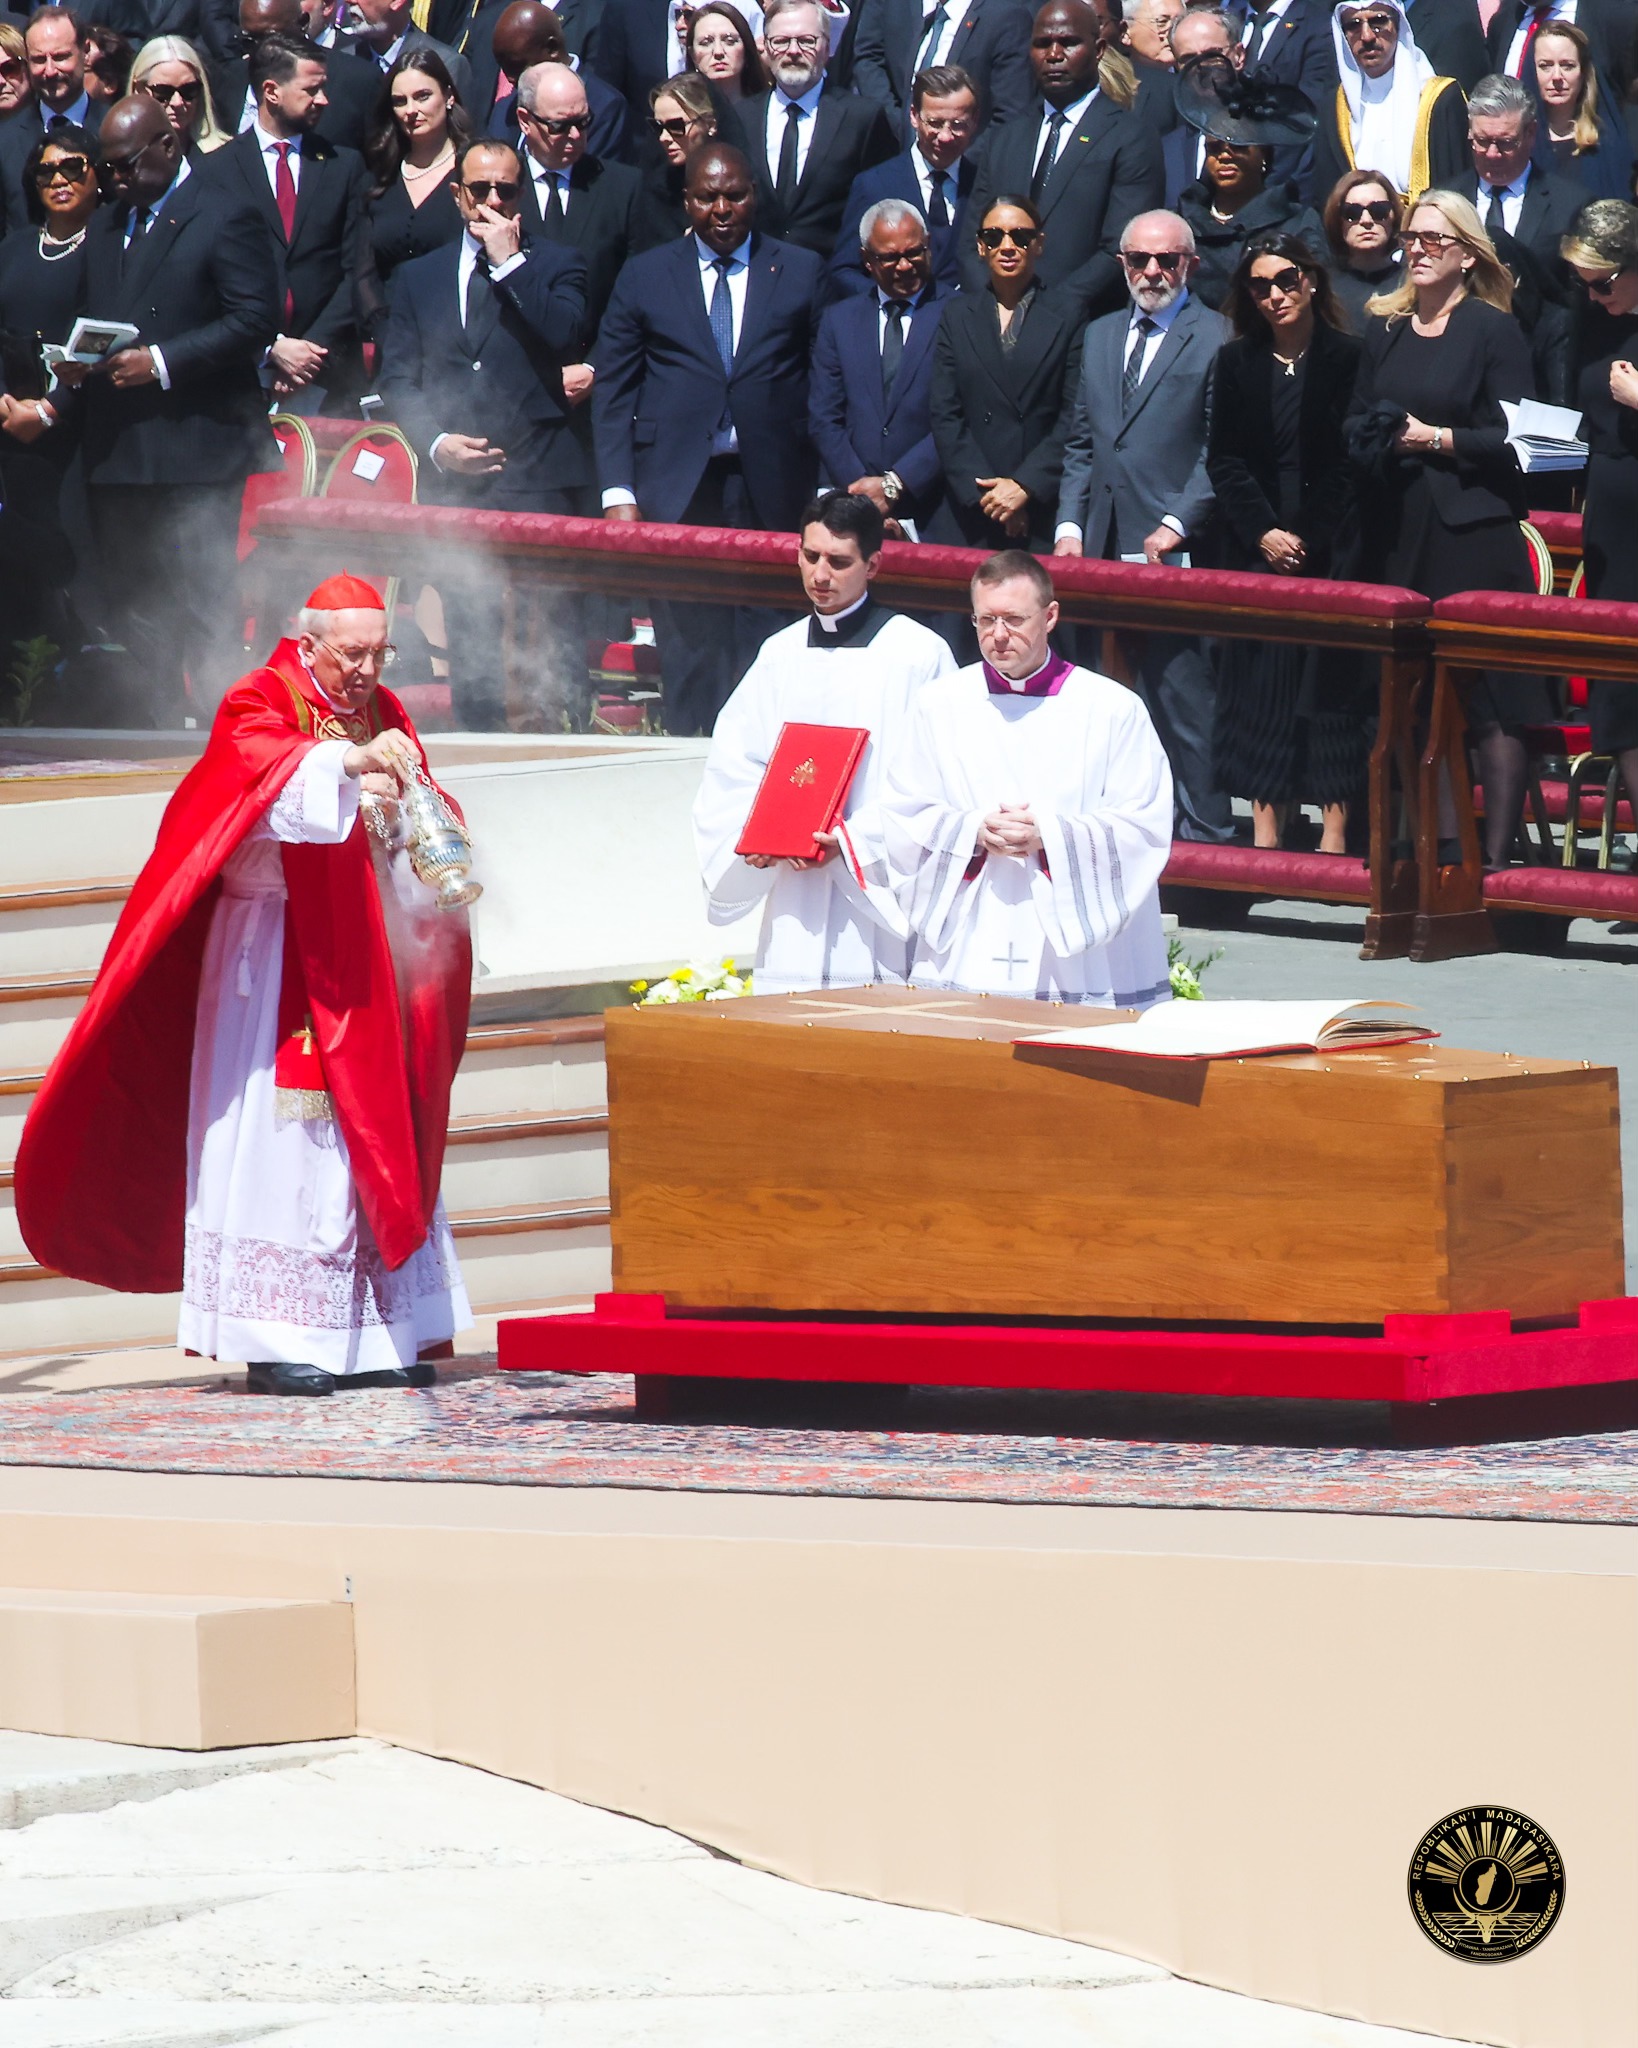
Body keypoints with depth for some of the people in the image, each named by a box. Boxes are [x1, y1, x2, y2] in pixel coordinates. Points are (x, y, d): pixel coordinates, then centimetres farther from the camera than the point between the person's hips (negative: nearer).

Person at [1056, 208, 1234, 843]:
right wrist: (1070, 524, 9)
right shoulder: (1099, 337, 20)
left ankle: (1204, 829, -3)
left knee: (1182, 692, -7)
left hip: (1175, 552, -6)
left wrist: (1178, 524, -14)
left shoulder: (1216, 339, -1)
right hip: (1105, 551, 6)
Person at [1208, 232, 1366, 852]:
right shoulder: (1237, 363, 8)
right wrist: (1264, 532, -6)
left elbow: (1351, 463, -3)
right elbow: (1223, 459, 6)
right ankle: (1265, 825, 0)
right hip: (1256, 546, 3)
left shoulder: (1347, 359, -1)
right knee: (1259, 679, -1)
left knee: (1331, 679, -3)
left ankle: (1335, 824, -3)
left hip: (1331, 545, -3)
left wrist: (1308, 540, -9)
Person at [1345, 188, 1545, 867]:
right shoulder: (1385, 331, 14)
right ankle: (1442, 844, 11)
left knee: (1492, 706, -6)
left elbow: (1513, 440, -7)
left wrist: (1436, 439, -12)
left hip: (1472, 529, -6)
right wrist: (1383, 441, -3)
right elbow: (1358, 427, 18)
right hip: (1398, 535, 6)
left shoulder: (1494, 331, -2)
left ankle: (1496, 855, -4)